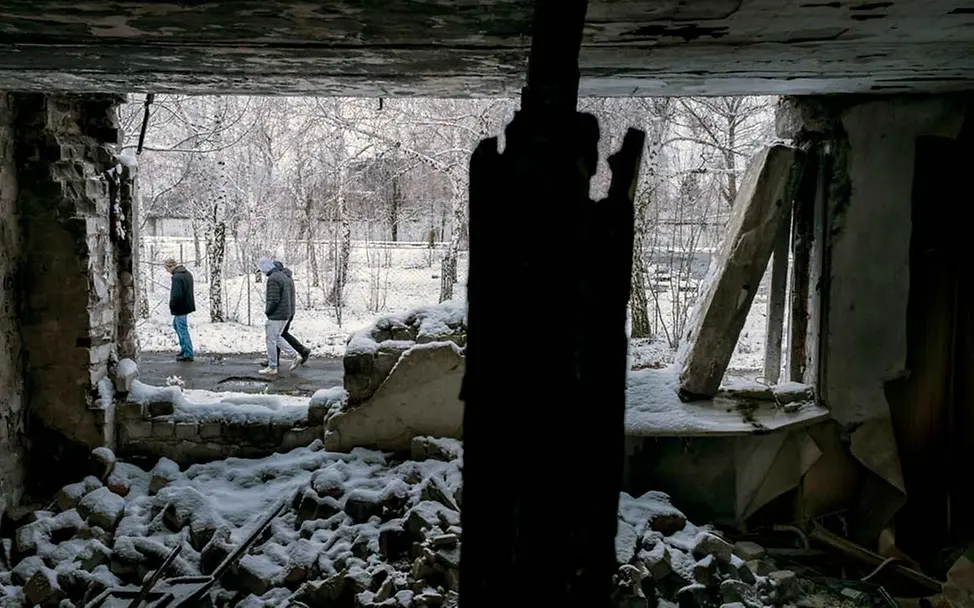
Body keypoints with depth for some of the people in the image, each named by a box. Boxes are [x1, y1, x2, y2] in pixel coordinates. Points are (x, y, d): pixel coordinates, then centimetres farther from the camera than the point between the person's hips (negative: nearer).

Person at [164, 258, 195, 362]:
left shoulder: (177, 277, -24)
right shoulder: (188, 273, 7)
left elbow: (176, 295, -30)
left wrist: (172, 305, -12)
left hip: (180, 308, -10)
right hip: (187, 305, 10)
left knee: (183, 330, -1)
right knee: (175, 325, 26)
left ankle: (188, 354, 6)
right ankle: (184, 348, 31)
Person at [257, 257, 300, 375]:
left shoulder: (273, 279, -20)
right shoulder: (283, 275, 11)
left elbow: (274, 300, -25)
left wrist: (267, 310, -9)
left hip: (276, 316, -9)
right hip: (285, 314, 10)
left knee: (271, 341, 2)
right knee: (277, 338, 21)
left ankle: (272, 368, 10)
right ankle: (295, 356, 14)